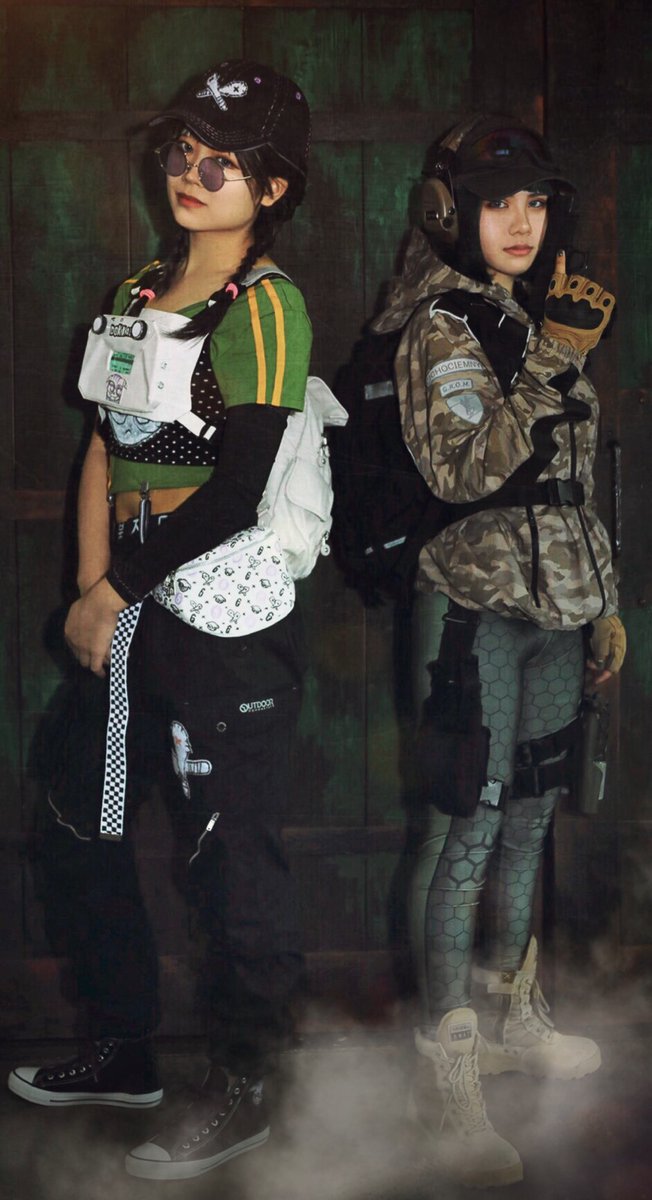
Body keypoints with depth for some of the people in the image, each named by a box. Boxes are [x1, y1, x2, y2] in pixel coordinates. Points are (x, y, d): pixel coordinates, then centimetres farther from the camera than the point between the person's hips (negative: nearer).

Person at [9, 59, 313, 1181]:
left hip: (228, 622, -8)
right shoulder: (138, 292, 14)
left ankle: (237, 1094, 15)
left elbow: (237, 490, -15)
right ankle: (123, 1050, 32)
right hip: (132, 613, 8)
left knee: (230, 856, -1)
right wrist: (92, 590, -1)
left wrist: (115, 591, -9)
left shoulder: (265, 307, -10)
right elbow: (104, 447, 10)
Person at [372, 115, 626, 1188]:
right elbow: (463, 470, -24)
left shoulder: (539, 315, 14)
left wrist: (603, 599, 21)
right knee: (468, 829, -6)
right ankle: (447, 1078, 1)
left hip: (553, 604, 8)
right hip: (475, 606, -8)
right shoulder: (442, 325, -10)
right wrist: (553, 364, -23)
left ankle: (509, 1017, 31)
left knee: (529, 819, 16)